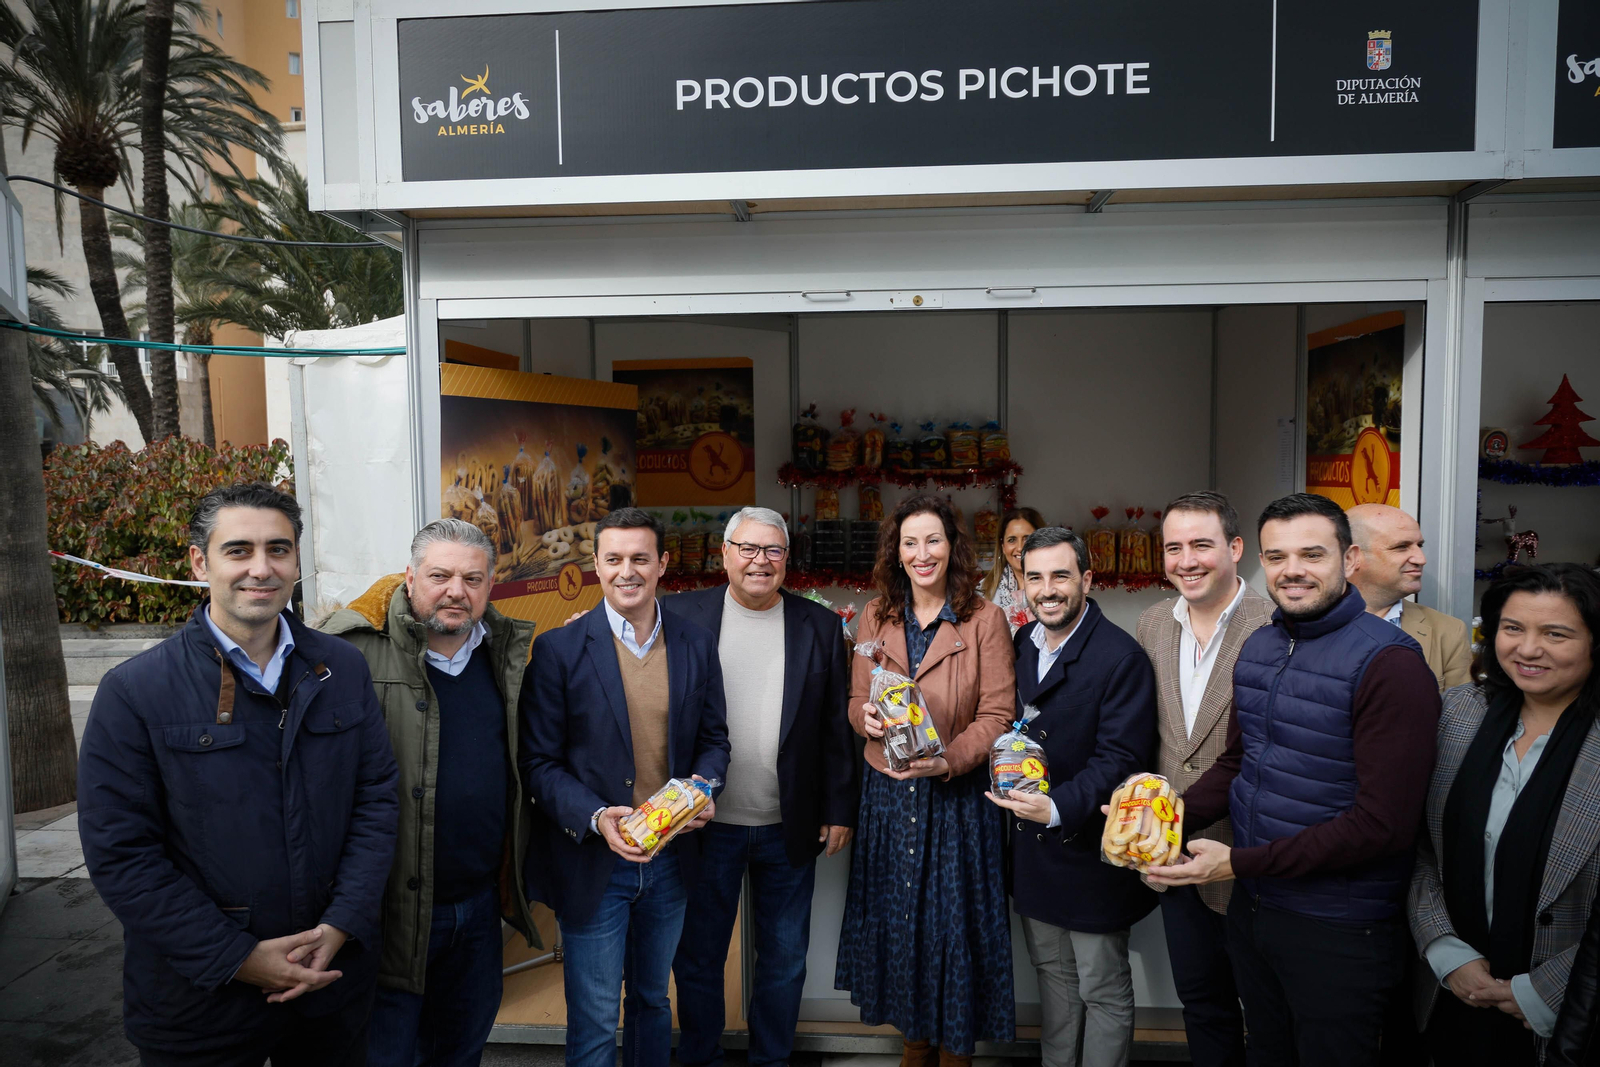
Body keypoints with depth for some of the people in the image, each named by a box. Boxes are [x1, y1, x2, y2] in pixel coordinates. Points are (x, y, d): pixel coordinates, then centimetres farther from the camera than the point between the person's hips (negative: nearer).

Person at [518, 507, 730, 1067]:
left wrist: (704, 785, -13)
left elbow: (713, 737, 8)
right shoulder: (559, 648, -10)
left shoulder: (697, 643, 0)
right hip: (593, 862, -3)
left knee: (652, 1000, 23)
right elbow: (538, 762, -9)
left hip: (669, 857, 4)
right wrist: (597, 818, -23)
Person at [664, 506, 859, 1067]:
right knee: (697, 956, 14)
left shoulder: (820, 625, 1)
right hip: (705, 824, -1)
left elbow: (838, 727, 2)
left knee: (785, 959, 16)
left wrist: (840, 810, 1)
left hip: (790, 829, 1)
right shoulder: (680, 615, -3)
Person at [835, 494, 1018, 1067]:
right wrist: (866, 718, -14)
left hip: (958, 796, -3)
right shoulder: (876, 617, 4)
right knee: (897, 916, 13)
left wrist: (949, 759, -23)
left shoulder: (984, 619, -6)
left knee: (955, 919, 6)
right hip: (888, 792, 3)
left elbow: (997, 715, -8)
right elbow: (857, 700, 9)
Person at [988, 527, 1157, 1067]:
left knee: (1103, 991, 10)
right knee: (1051, 972, 23)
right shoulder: (1020, 645, 4)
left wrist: (1058, 809, -33)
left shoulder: (1121, 657, -18)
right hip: (1032, 846, 7)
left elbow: (1120, 759, -21)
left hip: (1090, 852, -6)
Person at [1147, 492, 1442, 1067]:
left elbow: (1383, 822, -23)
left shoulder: (1390, 663, -20)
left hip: (1339, 932, -6)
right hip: (1252, 907, 6)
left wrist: (1240, 863, -22)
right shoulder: (1257, 648, 5)